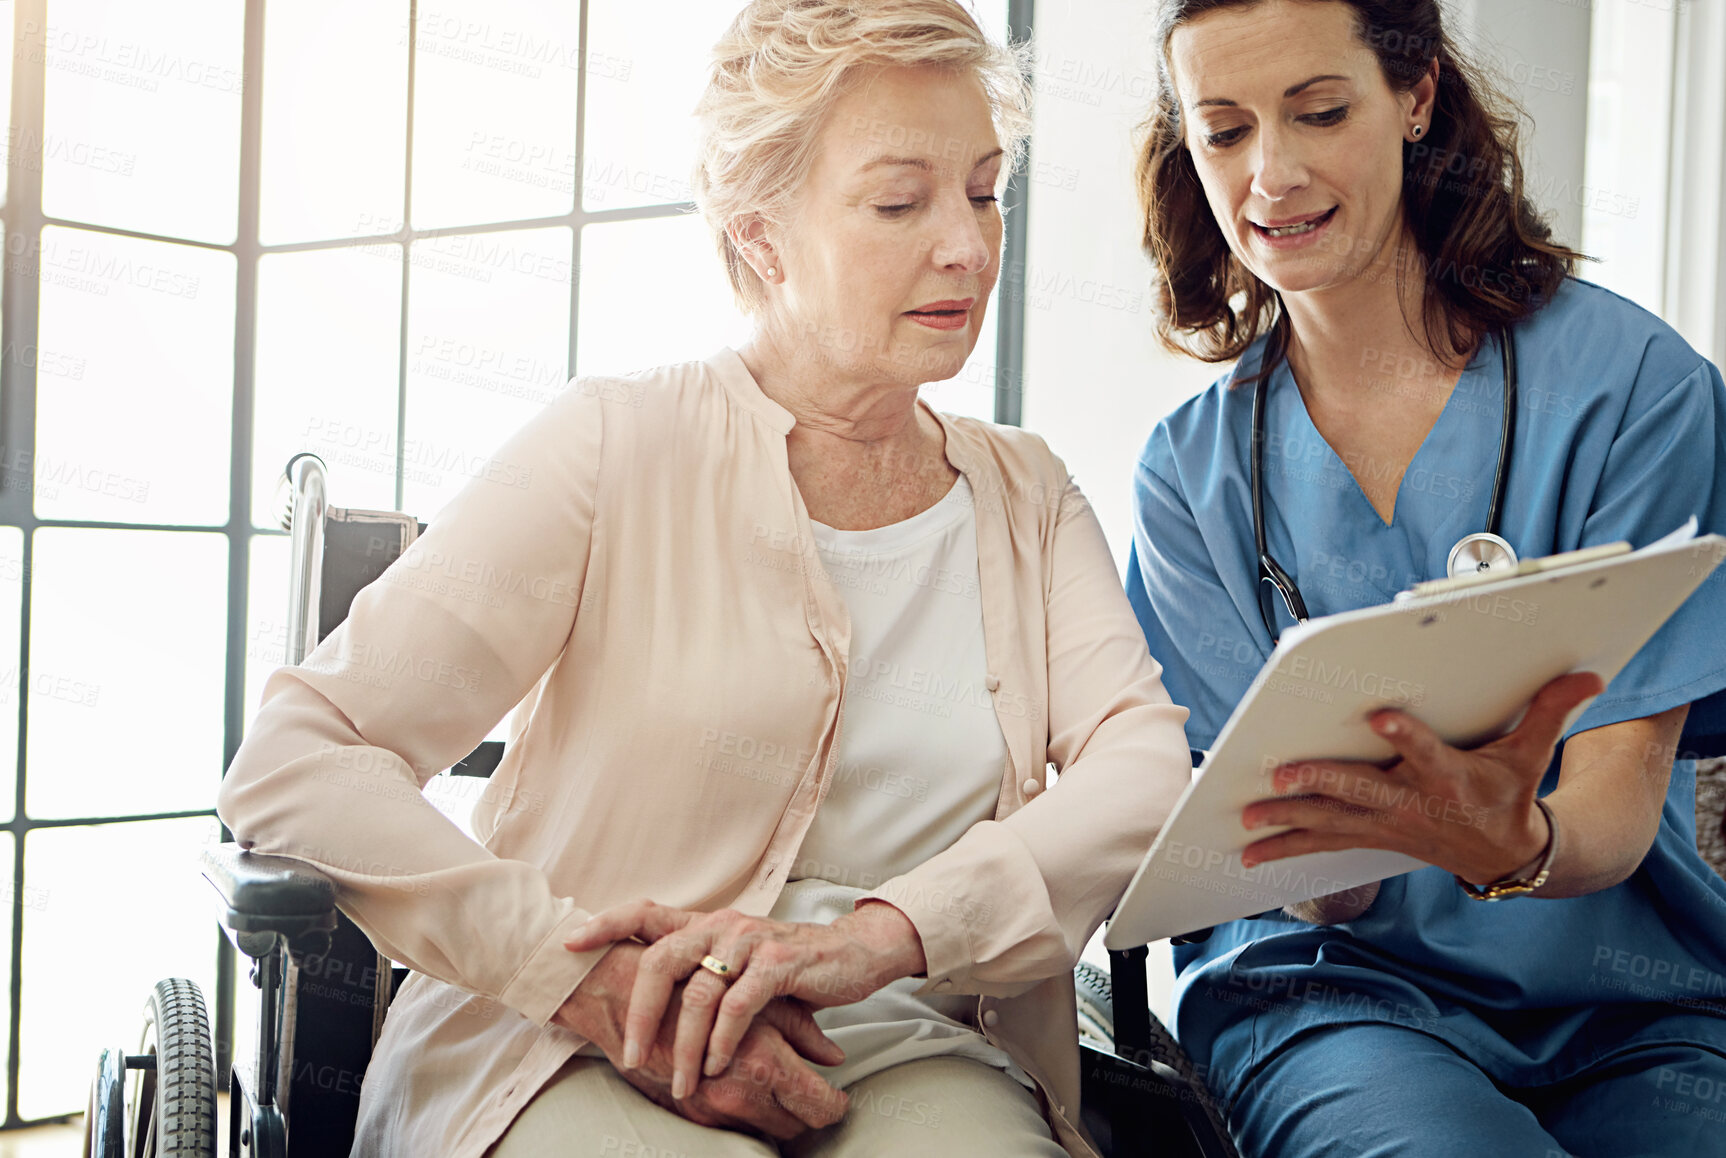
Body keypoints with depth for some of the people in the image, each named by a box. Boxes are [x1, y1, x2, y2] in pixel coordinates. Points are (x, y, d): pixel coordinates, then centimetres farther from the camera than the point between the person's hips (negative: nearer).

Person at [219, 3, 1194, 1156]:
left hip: (908, 1059, 3)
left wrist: (879, 934, -21)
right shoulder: (615, 451, -1)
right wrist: (597, 980, -18)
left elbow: (1151, 770, -4)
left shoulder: (1027, 496, 13)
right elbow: (291, 765, -7)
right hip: (563, 1059, -3)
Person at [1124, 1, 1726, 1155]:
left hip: (1629, 1000, 1)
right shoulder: (1191, 469, 3)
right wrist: (1332, 860, -26)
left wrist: (1516, 843, -31)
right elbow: (1320, 890, -1)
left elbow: (1620, 808, -7)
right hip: (1336, 985, 0)